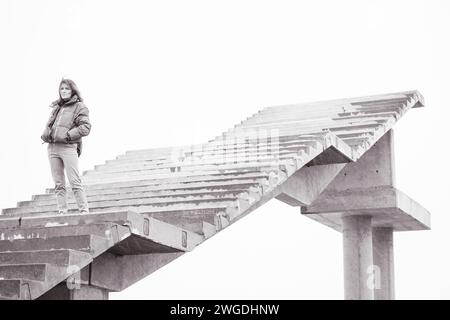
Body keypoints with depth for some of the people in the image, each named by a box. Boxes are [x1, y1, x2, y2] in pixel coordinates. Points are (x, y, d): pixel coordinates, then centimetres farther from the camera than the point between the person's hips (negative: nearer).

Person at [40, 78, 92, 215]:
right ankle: (62, 212, 1)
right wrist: (46, 134, 3)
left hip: (68, 147, -6)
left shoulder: (79, 107, 4)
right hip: (52, 147, 6)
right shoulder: (56, 108, 23)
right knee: (59, 184, 2)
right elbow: (49, 125, 25)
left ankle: (84, 211, -13)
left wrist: (67, 135, -15)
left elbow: (85, 127, -6)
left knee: (75, 182, -13)